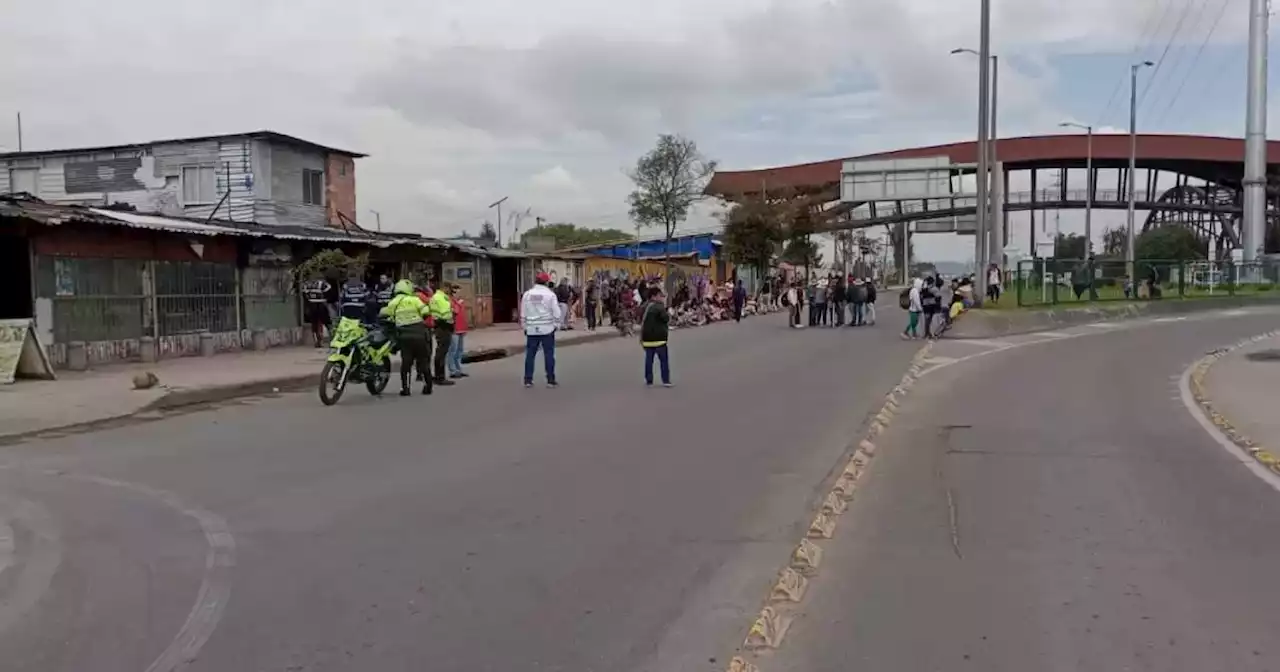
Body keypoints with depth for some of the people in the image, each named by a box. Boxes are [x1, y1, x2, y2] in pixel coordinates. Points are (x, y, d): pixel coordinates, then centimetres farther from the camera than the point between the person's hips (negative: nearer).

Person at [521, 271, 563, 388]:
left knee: (530, 354, 7)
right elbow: (556, 313, -6)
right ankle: (551, 380, 4)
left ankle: (528, 380, 8)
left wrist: (525, 327, 18)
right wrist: (556, 325, 9)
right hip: (547, 329, -3)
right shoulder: (550, 294, -7)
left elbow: (523, 314, 8)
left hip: (532, 329, 3)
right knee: (549, 354, 2)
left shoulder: (527, 294, 3)